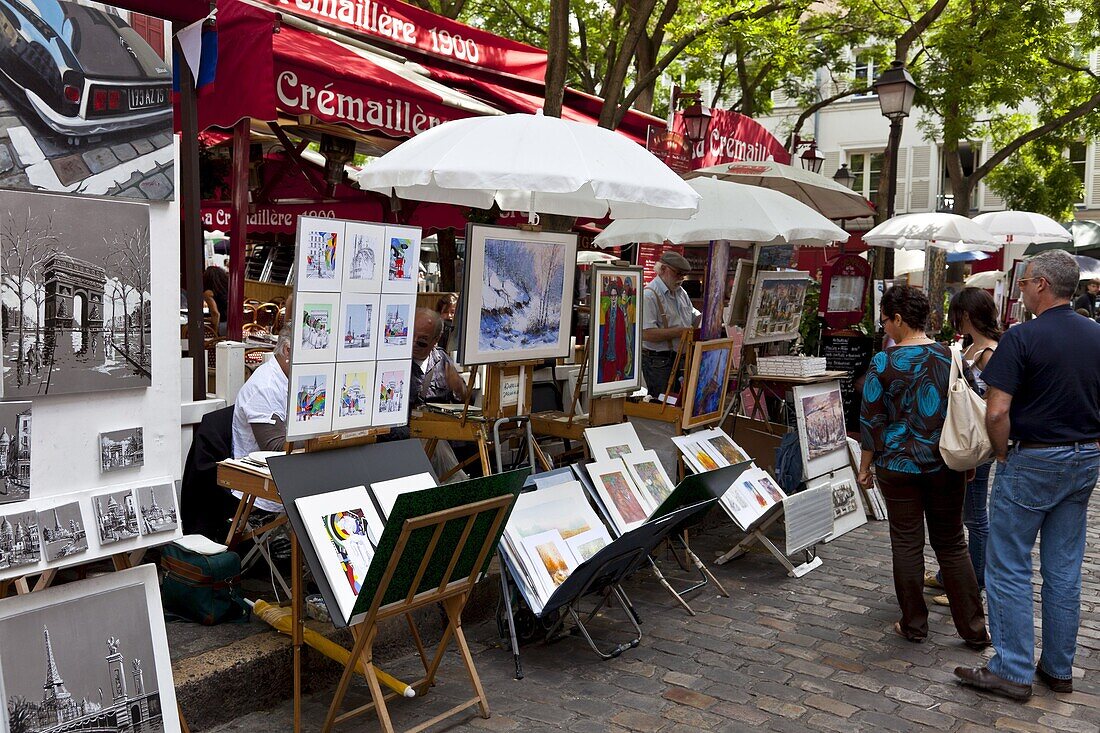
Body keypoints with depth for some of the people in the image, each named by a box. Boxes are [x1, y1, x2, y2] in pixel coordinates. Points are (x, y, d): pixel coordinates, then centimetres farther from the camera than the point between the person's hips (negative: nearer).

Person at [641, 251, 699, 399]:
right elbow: (646, 334, -25)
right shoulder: (649, 295, -17)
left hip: (681, 358, 9)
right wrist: (680, 331, -22)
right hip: (658, 362, -9)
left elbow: (695, 316, 26)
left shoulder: (680, 292, 13)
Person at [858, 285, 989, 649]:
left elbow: (871, 421, -9)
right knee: (952, 544, 14)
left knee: (907, 544, 9)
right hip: (945, 467, 3)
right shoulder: (950, 357, -1)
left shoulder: (883, 362, -12)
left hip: (899, 466, -3)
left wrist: (865, 467, 2)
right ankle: (974, 629, 18)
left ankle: (914, 625, 19)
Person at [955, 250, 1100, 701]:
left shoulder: (1023, 337, -16)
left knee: (1009, 567, 3)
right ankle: (1059, 668, 24)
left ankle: (1013, 672, 8)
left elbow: (996, 412, -21)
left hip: (1031, 461, -7)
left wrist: (1003, 455, -6)